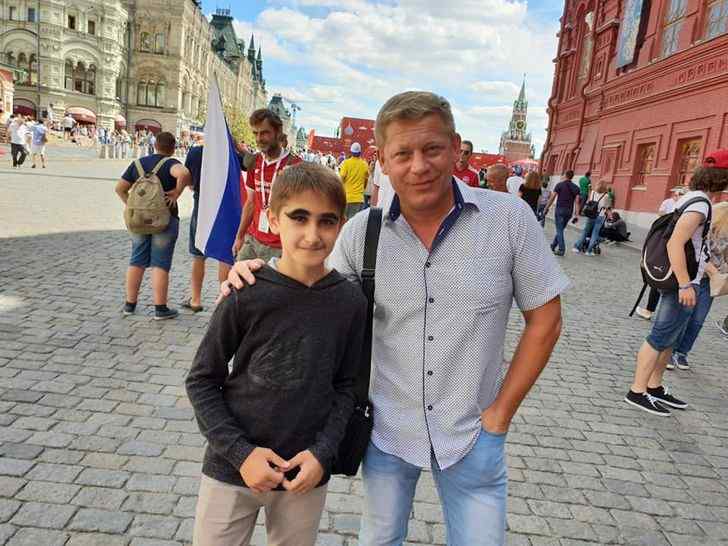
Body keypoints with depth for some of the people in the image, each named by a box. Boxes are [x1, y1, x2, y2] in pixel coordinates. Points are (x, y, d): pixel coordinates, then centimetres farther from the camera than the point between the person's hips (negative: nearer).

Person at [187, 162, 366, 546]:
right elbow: (201, 381, -6)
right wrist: (240, 452, -13)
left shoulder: (350, 302, -8)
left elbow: (345, 385, 1)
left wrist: (322, 453, -9)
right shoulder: (247, 296, -15)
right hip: (231, 470, -1)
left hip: (306, 477, 2)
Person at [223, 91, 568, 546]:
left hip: (472, 435, -1)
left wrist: (500, 414, -6)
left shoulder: (510, 218, -14)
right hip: (387, 429, 2)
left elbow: (544, 319, -6)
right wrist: (259, 277, -14)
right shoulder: (361, 231, -9)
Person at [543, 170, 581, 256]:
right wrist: (576, 214, 0)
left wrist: (546, 208, -2)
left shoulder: (559, 185, -3)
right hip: (569, 211, 4)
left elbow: (552, 197, -7)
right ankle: (553, 246, 27)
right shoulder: (575, 187, 7)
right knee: (560, 229, 17)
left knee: (559, 230, -2)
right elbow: (577, 201, 1)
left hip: (560, 210, -4)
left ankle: (561, 250, -8)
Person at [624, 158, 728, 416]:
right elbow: (675, 244, -26)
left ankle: (655, 387, 25)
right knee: (660, 338, -4)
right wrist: (685, 285, -25)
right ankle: (637, 392, 3)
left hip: (677, 281, 10)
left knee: (669, 338, 16)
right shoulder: (699, 204, -18)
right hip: (681, 284, -10)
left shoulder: (688, 198, 11)